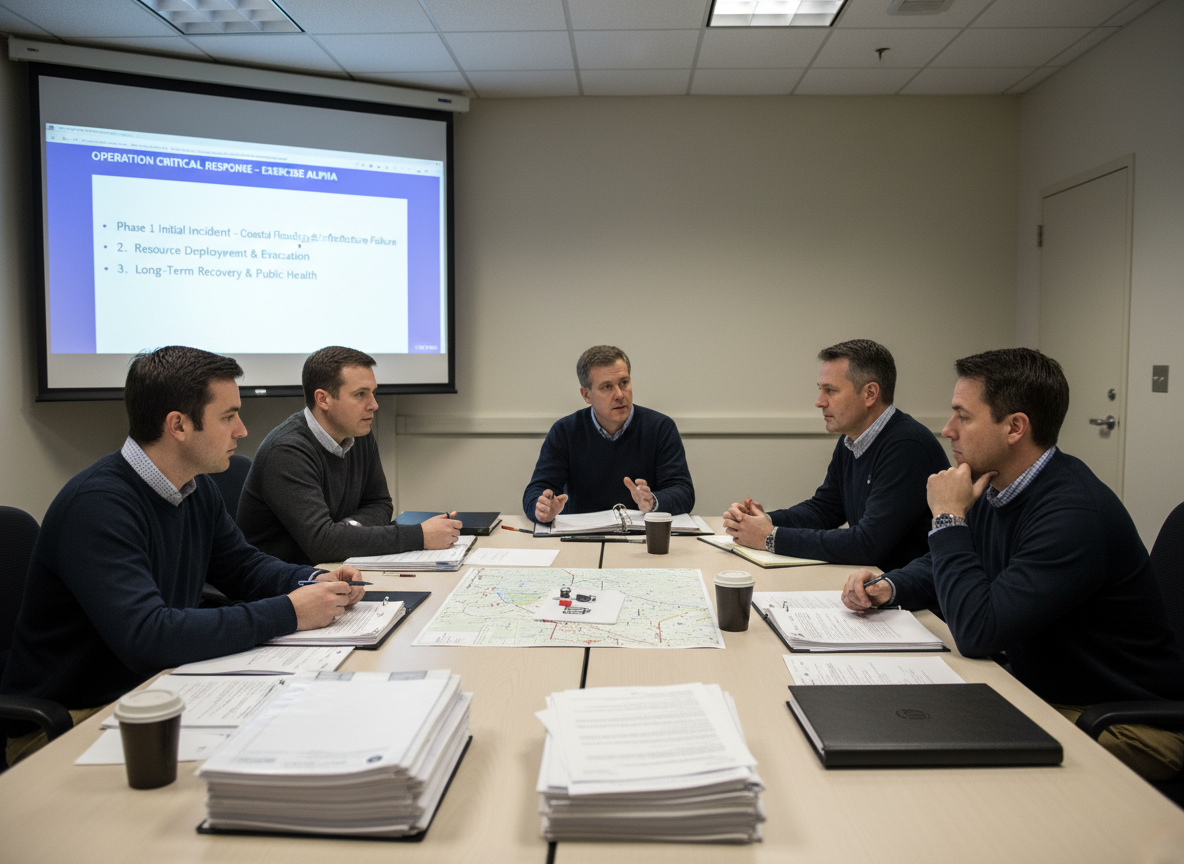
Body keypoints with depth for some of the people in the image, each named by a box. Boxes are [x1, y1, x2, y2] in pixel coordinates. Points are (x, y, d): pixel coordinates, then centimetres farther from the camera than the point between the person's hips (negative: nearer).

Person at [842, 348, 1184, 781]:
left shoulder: (1075, 512, -28)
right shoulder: (996, 491, 1)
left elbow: (978, 631, -31)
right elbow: (940, 566, 18)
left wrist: (948, 518, -22)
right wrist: (888, 587, -4)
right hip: (1039, 692, 8)